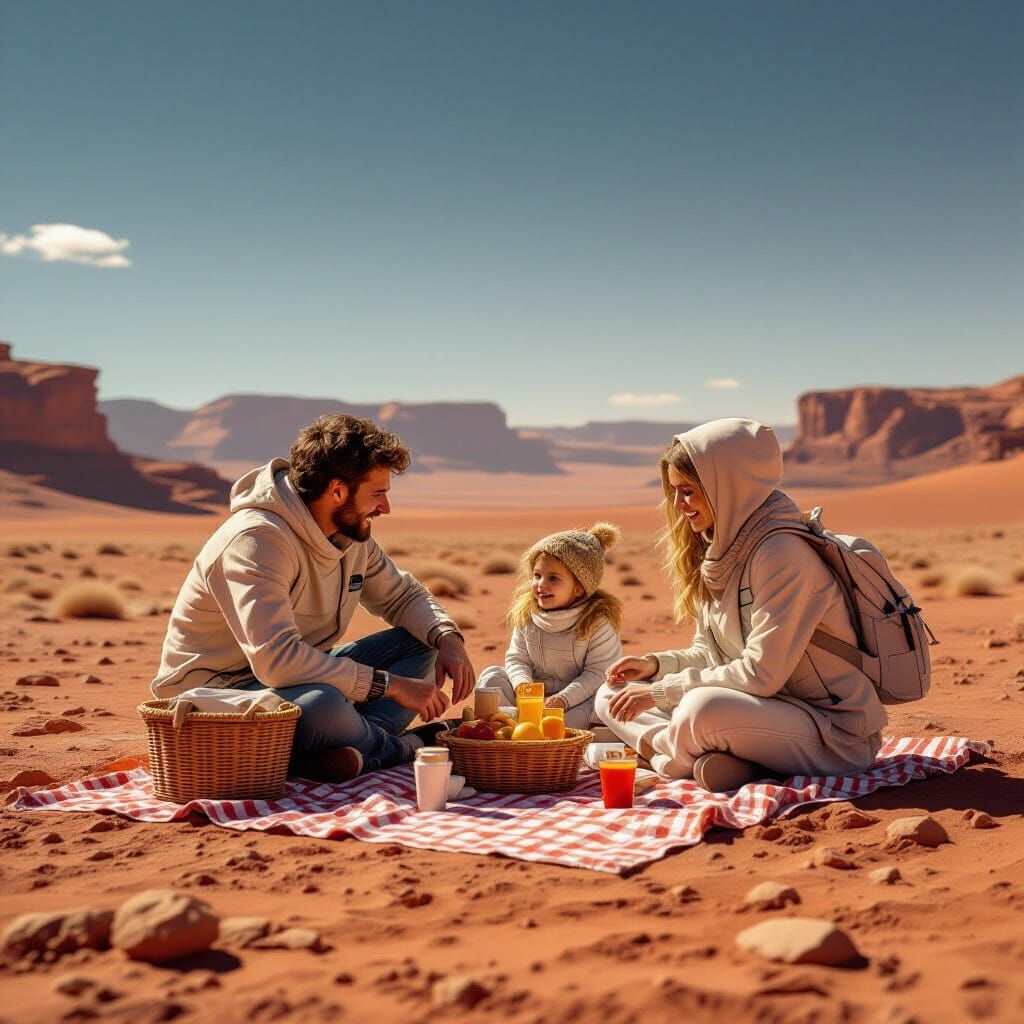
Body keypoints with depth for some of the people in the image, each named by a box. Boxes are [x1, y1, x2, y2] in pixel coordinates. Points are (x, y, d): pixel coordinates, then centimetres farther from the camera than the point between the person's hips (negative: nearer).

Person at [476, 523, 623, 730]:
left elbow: (598, 673, -15)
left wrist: (564, 699, -27)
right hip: (534, 696, 5)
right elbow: (517, 658, 5)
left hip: (577, 700, -4)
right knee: (491, 676, -12)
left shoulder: (598, 622, -12)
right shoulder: (526, 615, 2)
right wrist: (523, 685, -18)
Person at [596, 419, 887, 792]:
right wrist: (656, 664, -4)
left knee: (705, 708, -39)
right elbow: (708, 653, 16)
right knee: (614, 697, 2)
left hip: (834, 733, -10)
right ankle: (703, 759, -18)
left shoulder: (782, 552, -20)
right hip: (766, 707, 10)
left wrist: (663, 691, -18)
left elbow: (761, 674, -24)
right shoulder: (718, 550, 8)